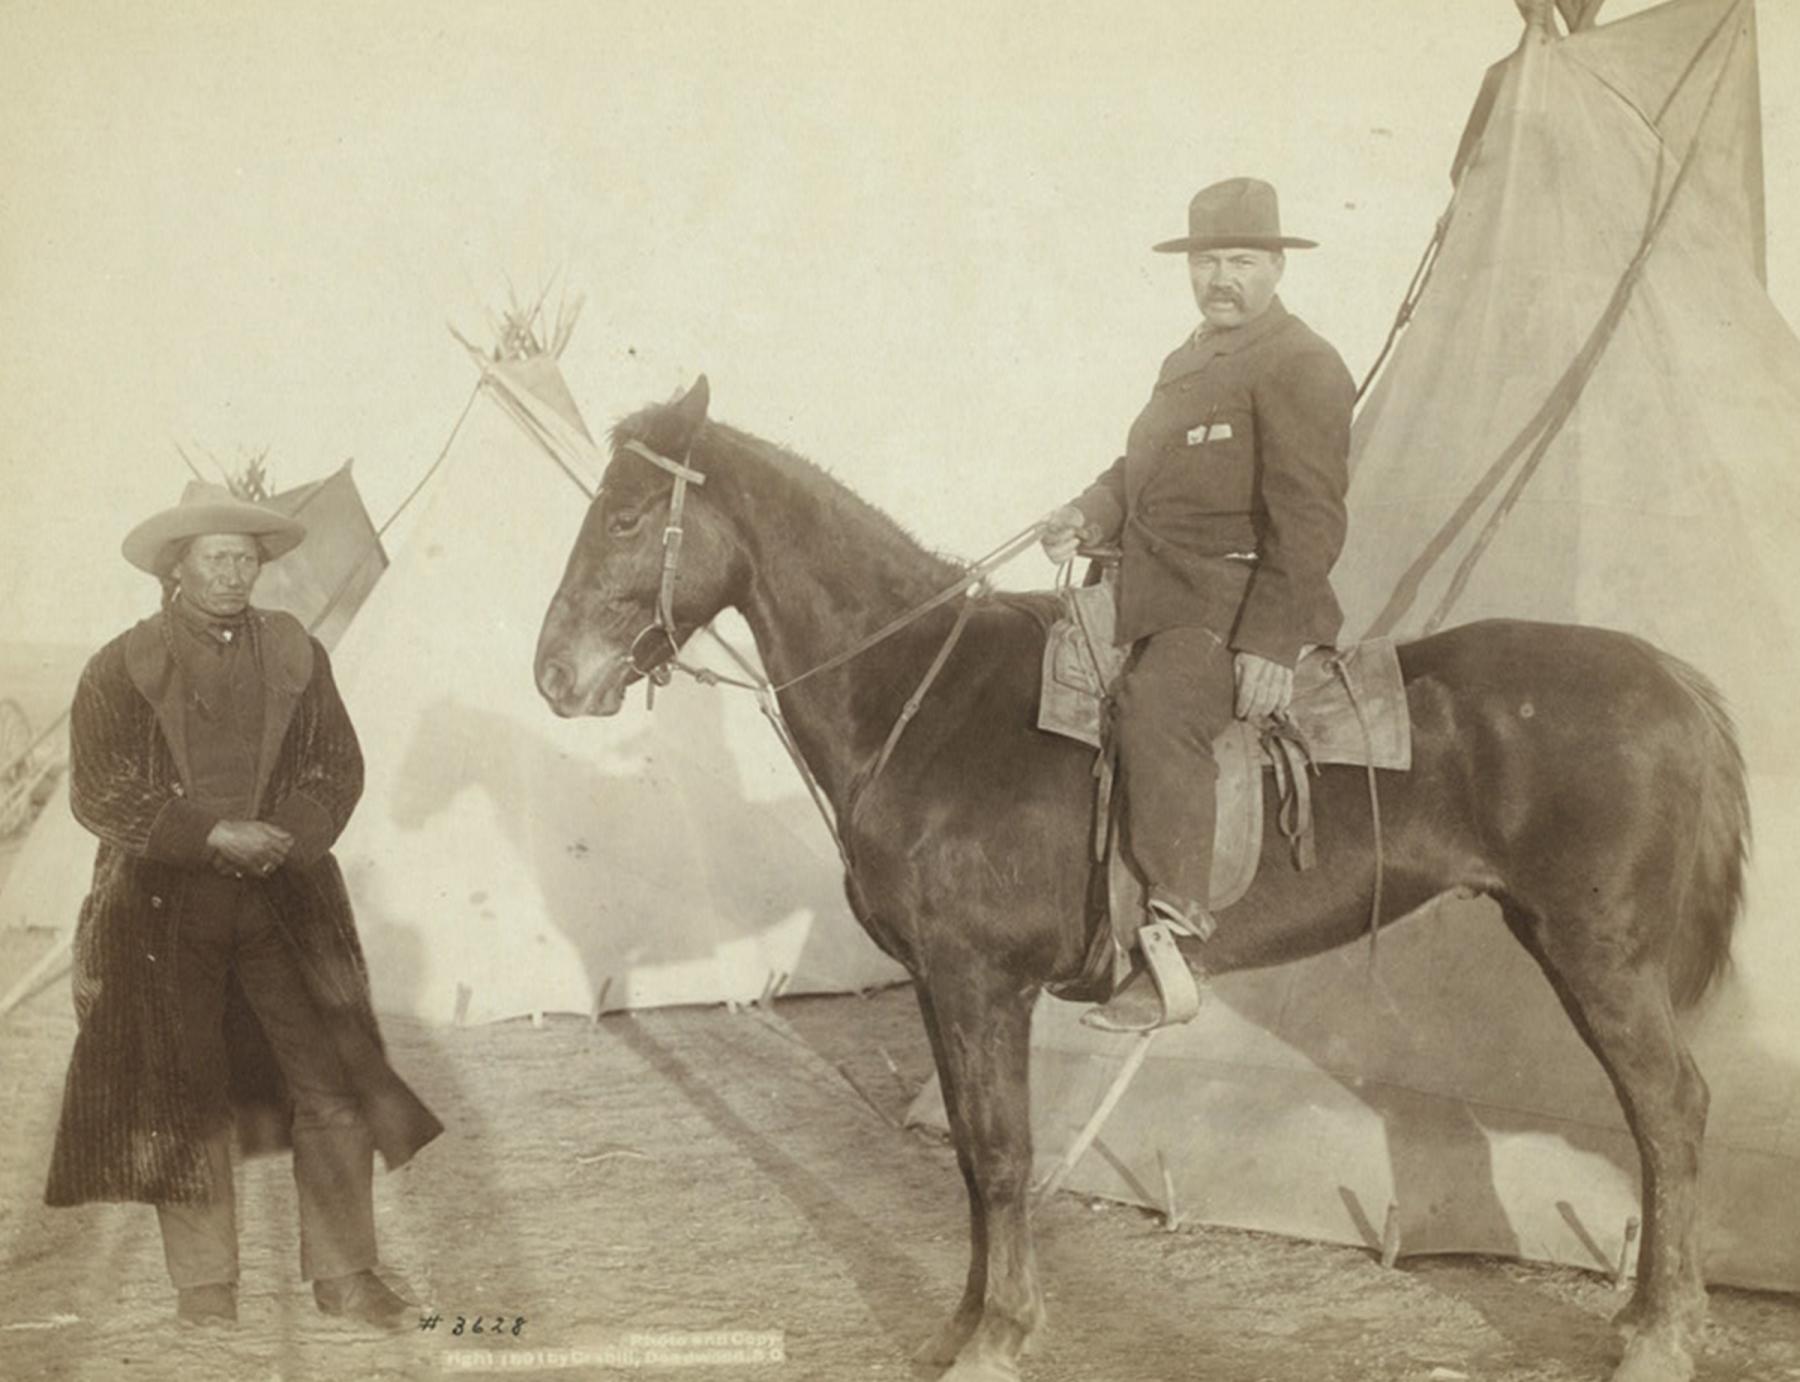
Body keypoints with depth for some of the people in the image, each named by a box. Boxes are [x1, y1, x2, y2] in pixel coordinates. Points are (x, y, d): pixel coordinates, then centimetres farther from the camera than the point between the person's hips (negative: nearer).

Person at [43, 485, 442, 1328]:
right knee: (181, 1097, 4)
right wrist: (212, 836, -17)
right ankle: (203, 1282, 17)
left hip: (286, 897, 2)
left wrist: (286, 838, -12)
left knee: (334, 1084, 0)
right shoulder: (123, 668, -2)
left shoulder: (295, 656, 8)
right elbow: (99, 793, -8)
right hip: (162, 908, -2)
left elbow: (337, 767, 6)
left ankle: (343, 1272, 11)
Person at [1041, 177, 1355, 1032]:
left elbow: (1307, 520, -15)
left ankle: (1170, 946, -33)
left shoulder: (1299, 367, -8)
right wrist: (1087, 516, 3)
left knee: (1155, 705, -33)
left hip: (1239, 605, -10)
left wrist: (1271, 643, -22)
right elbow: (1138, 467, 26)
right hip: (1161, 600, 10)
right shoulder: (1189, 360, 22)